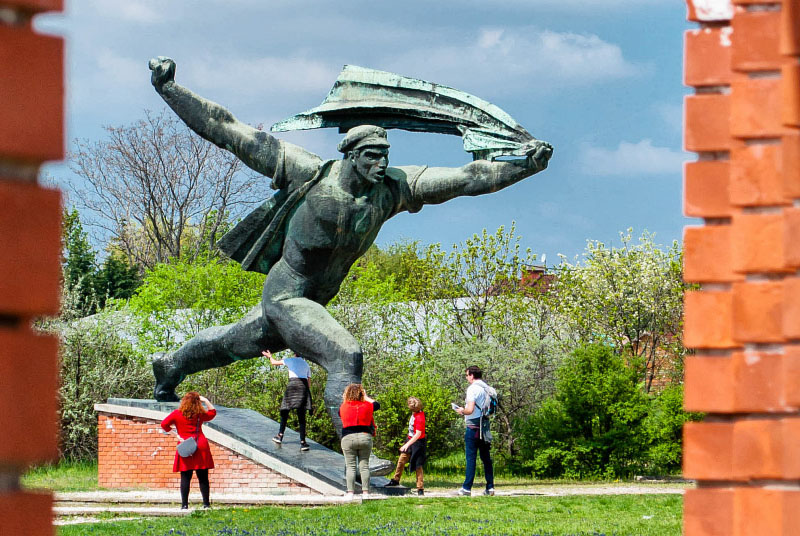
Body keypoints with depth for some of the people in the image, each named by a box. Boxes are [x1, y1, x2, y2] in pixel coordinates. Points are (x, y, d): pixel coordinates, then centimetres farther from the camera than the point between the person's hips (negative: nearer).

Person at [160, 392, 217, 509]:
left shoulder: (177, 414, -1)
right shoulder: (200, 415, 5)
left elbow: (164, 424, -3)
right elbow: (212, 412, 24)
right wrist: (206, 401, 22)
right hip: (201, 447, 1)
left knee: (185, 478, 0)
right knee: (203, 478, 5)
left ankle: (184, 504, -4)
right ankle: (206, 503, 6)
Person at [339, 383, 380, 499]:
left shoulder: (344, 407, 0)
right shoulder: (367, 406, 3)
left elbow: (339, 414, 22)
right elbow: (377, 405, 23)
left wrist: (344, 400, 27)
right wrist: (366, 397, 30)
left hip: (348, 438, -1)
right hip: (365, 437, 1)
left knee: (350, 466, 1)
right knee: (364, 465, 6)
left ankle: (350, 492, -5)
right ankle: (365, 491, 1)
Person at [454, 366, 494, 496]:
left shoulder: (473, 389, -12)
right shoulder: (486, 389, 11)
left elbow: (470, 410, -21)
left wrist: (461, 411, 1)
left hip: (473, 426, -7)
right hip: (485, 426, 7)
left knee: (471, 457, -6)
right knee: (486, 458, 10)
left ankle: (467, 488, -6)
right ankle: (490, 487, 10)